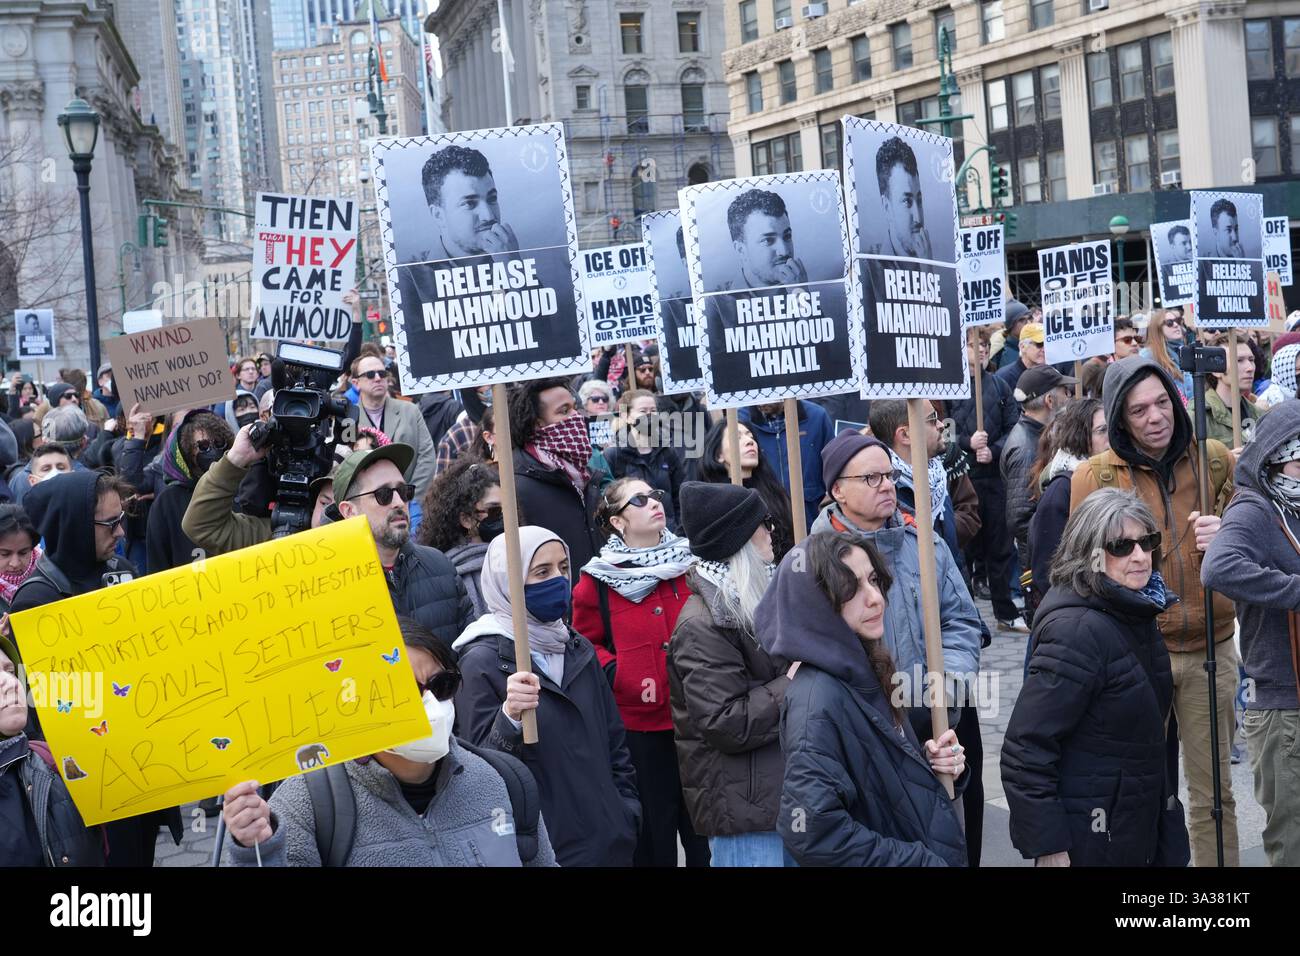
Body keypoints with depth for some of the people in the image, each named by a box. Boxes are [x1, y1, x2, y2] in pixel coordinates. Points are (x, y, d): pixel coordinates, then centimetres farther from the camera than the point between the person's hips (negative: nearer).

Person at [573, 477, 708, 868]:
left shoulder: (692, 566, 5)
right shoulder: (598, 581, -3)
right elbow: (585, 645, 3)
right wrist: (619, 676, -13)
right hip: (638, 723, -2)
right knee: (653, 826, 7)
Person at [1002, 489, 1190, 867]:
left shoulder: (1137, 615, 6)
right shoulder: (1077, 630, -22)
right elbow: (1026, 749, -24)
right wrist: (1046, 846, -24)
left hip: (1144, 829, 8)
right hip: (1087, 843, -8)